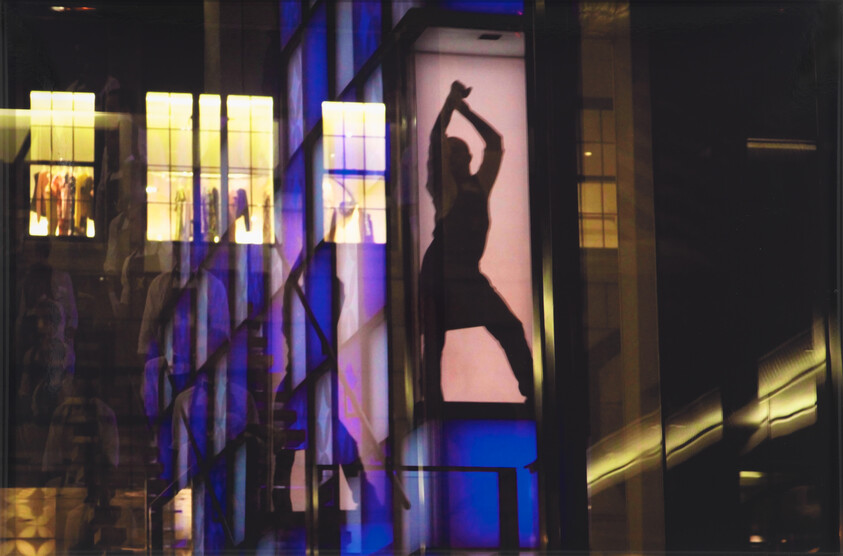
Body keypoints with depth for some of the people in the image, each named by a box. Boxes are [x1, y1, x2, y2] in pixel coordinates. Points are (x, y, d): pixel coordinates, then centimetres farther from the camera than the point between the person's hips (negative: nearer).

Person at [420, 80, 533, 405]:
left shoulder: (479, 185, 15)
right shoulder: (445, 188, -1)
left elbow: (494, 142, 21)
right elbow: (436, 138, -9)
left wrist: (464, 109, 19)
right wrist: (452, 100, -3)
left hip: (470, 275, 6)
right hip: (442, 272, -6)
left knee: (510, 330, -1)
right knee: (435, 340, -4)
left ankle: (531, 391, -1)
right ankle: (433, 399, -2)